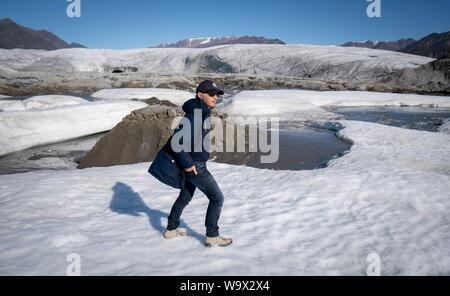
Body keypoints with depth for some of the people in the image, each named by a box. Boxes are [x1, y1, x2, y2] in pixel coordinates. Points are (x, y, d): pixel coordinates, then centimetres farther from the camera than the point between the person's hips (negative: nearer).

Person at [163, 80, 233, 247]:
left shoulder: (202, 112, 7)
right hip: (195, 167, -10)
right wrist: (188, 164, -22)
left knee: (185, 198, 23)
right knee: (217, 198, 1)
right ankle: (212, 237, 14)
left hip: (193, 164, 10)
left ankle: (171, 229, 39)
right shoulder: (195, 115, -24)